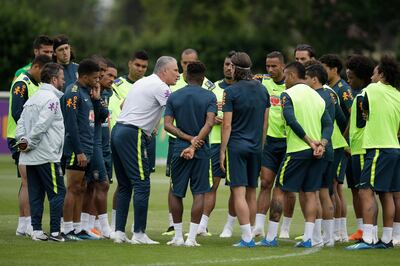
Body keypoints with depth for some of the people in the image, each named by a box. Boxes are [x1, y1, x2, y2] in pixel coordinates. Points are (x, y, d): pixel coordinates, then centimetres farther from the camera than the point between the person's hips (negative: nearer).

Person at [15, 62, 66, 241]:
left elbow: (21, 124, 11)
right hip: (46, 156, -9)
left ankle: (36, 230, 7)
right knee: (57, 192, -3)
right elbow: (41, 125, -19)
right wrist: (29, 144, -11)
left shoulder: (32, 99, 17)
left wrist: (22, 140, -1)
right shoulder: (51, 98, -11)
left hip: (30, 158, 9)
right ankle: (55, 232, -5)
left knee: (36, 194, 9)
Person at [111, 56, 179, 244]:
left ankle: (119, 232, 8)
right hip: (133, 135, -9)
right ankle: (139, 234, -8)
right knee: (142, 184, -6)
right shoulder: (159, 87, -8)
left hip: (118, 130, 10)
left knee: (125, 185, 11)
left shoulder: (142, 82, 20)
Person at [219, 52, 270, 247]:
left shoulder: (231, 92, -9)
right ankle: (249, 234, 17)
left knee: (239, 192, -7)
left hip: (236, 145, -6)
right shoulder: (262, 90, 8)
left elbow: (227, 125, -10)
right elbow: (265, 122, 12)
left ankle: (247, 237, -14)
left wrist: (222, 150, -5)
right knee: (251, 192, 13)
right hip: (255, 147, 6)